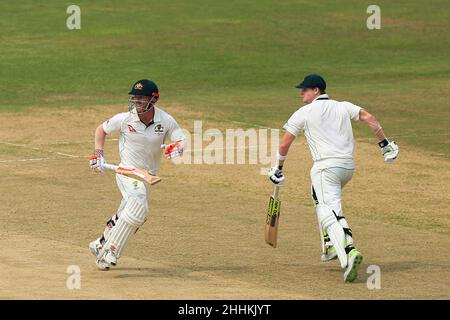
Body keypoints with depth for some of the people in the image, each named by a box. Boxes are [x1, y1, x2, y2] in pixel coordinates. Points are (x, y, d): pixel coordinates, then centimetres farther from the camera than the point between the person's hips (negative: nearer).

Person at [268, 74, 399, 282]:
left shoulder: (303, 113, 6)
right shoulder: (343, 107, 18)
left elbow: (284, 144, 6)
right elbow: (367, 117, 2)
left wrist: (278, 168, 19)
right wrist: (385, 143, 1)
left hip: (326, 167, -7)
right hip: (348, 166, 7)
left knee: (330, 214, -18)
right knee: (320, 197, 32)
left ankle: (348, 253, -42)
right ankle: (330, 247, 29)